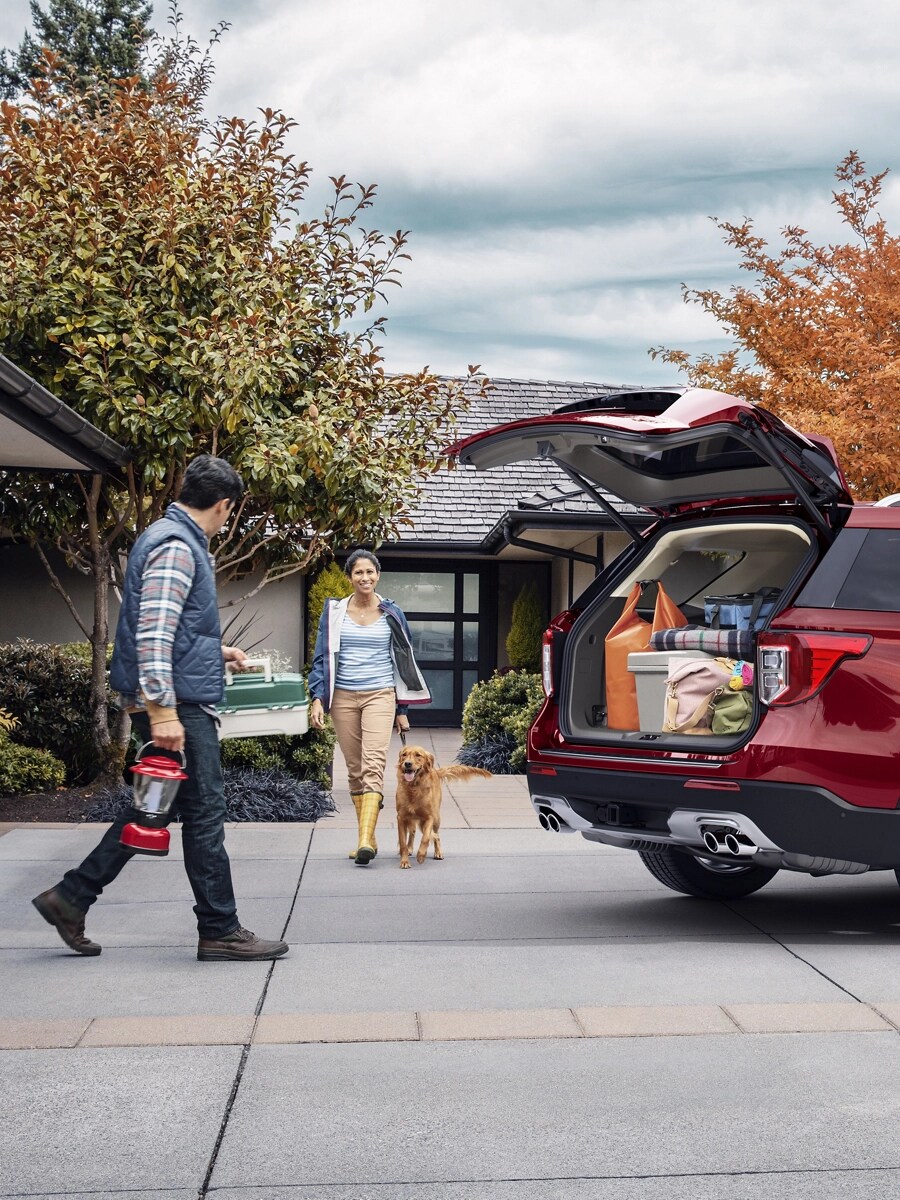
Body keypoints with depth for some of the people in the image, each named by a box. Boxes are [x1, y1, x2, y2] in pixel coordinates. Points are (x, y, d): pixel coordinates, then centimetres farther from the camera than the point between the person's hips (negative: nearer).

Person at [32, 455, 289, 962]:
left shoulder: (182, 542, 17)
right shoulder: (175, 547, -16)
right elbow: (152, 634, -24)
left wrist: (217, 650, 36)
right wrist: (162, 710, -27)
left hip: (179, 700, 10)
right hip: (180, 703, -10)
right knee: (205, 813, -3)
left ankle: (72, 896, 19)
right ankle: (220, 930, 6)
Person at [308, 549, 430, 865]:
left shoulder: (391, 614, 6)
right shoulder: (334, 612, 6)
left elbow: (402, 661, 11)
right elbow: (322, 658, 7)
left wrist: (402, 709, 10)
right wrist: (317, 697, -6)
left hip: (379, 695, -2)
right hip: (343, 697, 2)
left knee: (373, 764, -17)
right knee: (354, 769, 5)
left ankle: (366, 840, -27)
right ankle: (366, 837, 12)